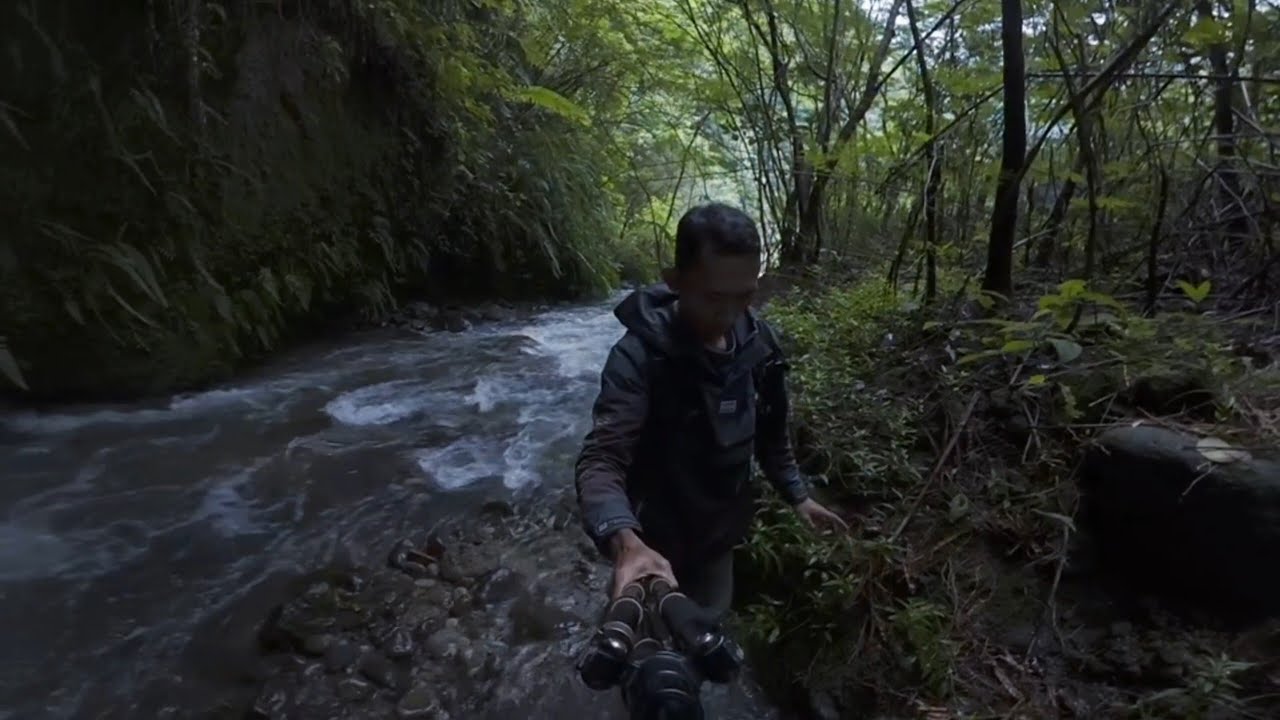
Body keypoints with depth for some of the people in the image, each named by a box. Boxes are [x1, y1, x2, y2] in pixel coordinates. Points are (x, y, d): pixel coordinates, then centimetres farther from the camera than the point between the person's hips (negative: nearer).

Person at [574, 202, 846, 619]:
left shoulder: (759, 344, -8)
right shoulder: (640, 354, -28)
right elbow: (601, 460, -36)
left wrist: (798, 495, 3)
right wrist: (625, 542, -52)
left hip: (719, 533, 5)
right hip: (656, 539, -5)